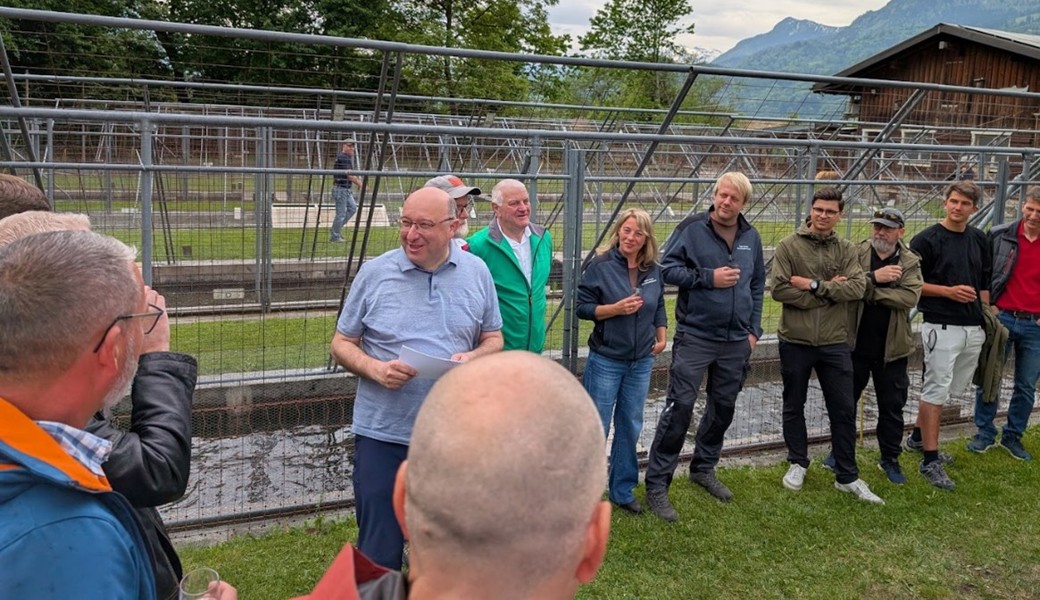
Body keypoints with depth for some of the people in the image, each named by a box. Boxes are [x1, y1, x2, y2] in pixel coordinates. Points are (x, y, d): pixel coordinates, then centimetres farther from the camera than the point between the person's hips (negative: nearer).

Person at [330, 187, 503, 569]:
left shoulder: (476, 272, 3)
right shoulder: (374, 273, -3)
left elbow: (494, 339, 11)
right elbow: (341, 344, 3)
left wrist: (473, 357, -12)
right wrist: (375, 369, -17)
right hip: (383, 434, -2)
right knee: (379, 554, 6)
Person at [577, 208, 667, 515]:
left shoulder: (654, 271, 4)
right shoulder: (600, 266, -10)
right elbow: (583, 306, -10)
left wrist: (662, 335, 6)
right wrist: (616, 309, -22)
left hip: (641, 361, 5)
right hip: (606, 360, -4)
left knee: (630, 427, 13)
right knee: (597, 428, 2)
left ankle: (622, 490, 27)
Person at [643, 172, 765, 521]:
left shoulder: (751, 237, 10)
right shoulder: (692, 228, -6)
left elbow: (757, 286, 17)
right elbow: (667, 268, -7)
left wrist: (754, 330, 12)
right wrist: (708, 277, -17)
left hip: (736, 341, 6)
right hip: (695, 336, -5)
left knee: (723, 407, 15)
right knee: (679, 407, -8)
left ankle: (703, 468, 34)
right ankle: (657, 485, 0)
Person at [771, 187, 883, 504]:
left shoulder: (847, 250, 3)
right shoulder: (789, 246, -5)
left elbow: (857, 288, -11)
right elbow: (779, 290, -16)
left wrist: (814, 285, -19)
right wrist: (829, 291, -14)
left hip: (834, 344, 2)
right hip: (795, 342, -2)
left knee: (844, 409, 6)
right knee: (794, 406, 13)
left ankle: (847, 476, 19)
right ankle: (798, 463, 32)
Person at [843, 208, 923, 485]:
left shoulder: (910, 262, -1)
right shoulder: (857, 253, -3)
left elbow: (910, 297, -17)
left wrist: (868, 290, -20)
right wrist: (874, 278, -26)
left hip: (892, 348, 0)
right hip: (856, 343, 0)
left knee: (892, 406, 11)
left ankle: (890, 458, 27)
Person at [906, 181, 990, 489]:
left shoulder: (979, 239, 11)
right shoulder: (927, 240, -7)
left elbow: (985, 282, 18)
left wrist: (986, 315, 12)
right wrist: (948, 291, -16)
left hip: (973, 328, 7)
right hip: (941, 327, -6)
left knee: (952, 389, 14)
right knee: (936, 390, -4)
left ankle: (918, 437, 32)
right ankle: (930, 461, 1)